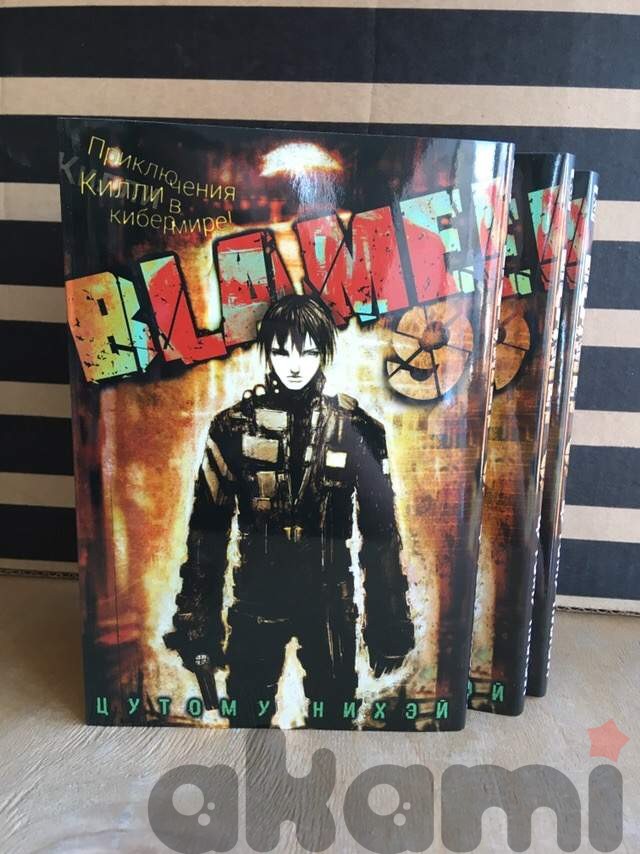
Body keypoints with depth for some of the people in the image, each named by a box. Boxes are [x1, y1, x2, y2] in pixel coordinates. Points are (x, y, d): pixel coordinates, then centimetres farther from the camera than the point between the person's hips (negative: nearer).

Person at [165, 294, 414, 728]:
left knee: (333, 714, 16)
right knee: (248, 713, 17)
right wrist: (199, 622, -1)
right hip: (256, 600, 1)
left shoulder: (356, 428, -6)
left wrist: (389, 625, 0)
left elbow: (380, 530, -1)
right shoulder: (235, 425, -6)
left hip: (330, 602, 0)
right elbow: (208, 528, -2)